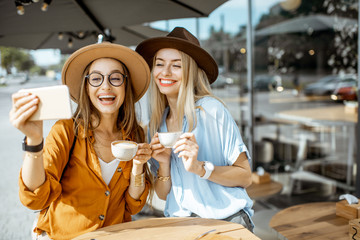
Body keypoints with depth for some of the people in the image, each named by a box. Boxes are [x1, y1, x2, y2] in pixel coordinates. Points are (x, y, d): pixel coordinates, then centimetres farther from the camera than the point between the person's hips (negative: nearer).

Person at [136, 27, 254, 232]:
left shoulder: (211, 110, -9)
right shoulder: (157, 125, 7)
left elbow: (245, 177, -7)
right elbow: (163, 194, 9)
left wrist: (199, 168, -19)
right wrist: (164, 164, -9)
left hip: (226, 220, -3)